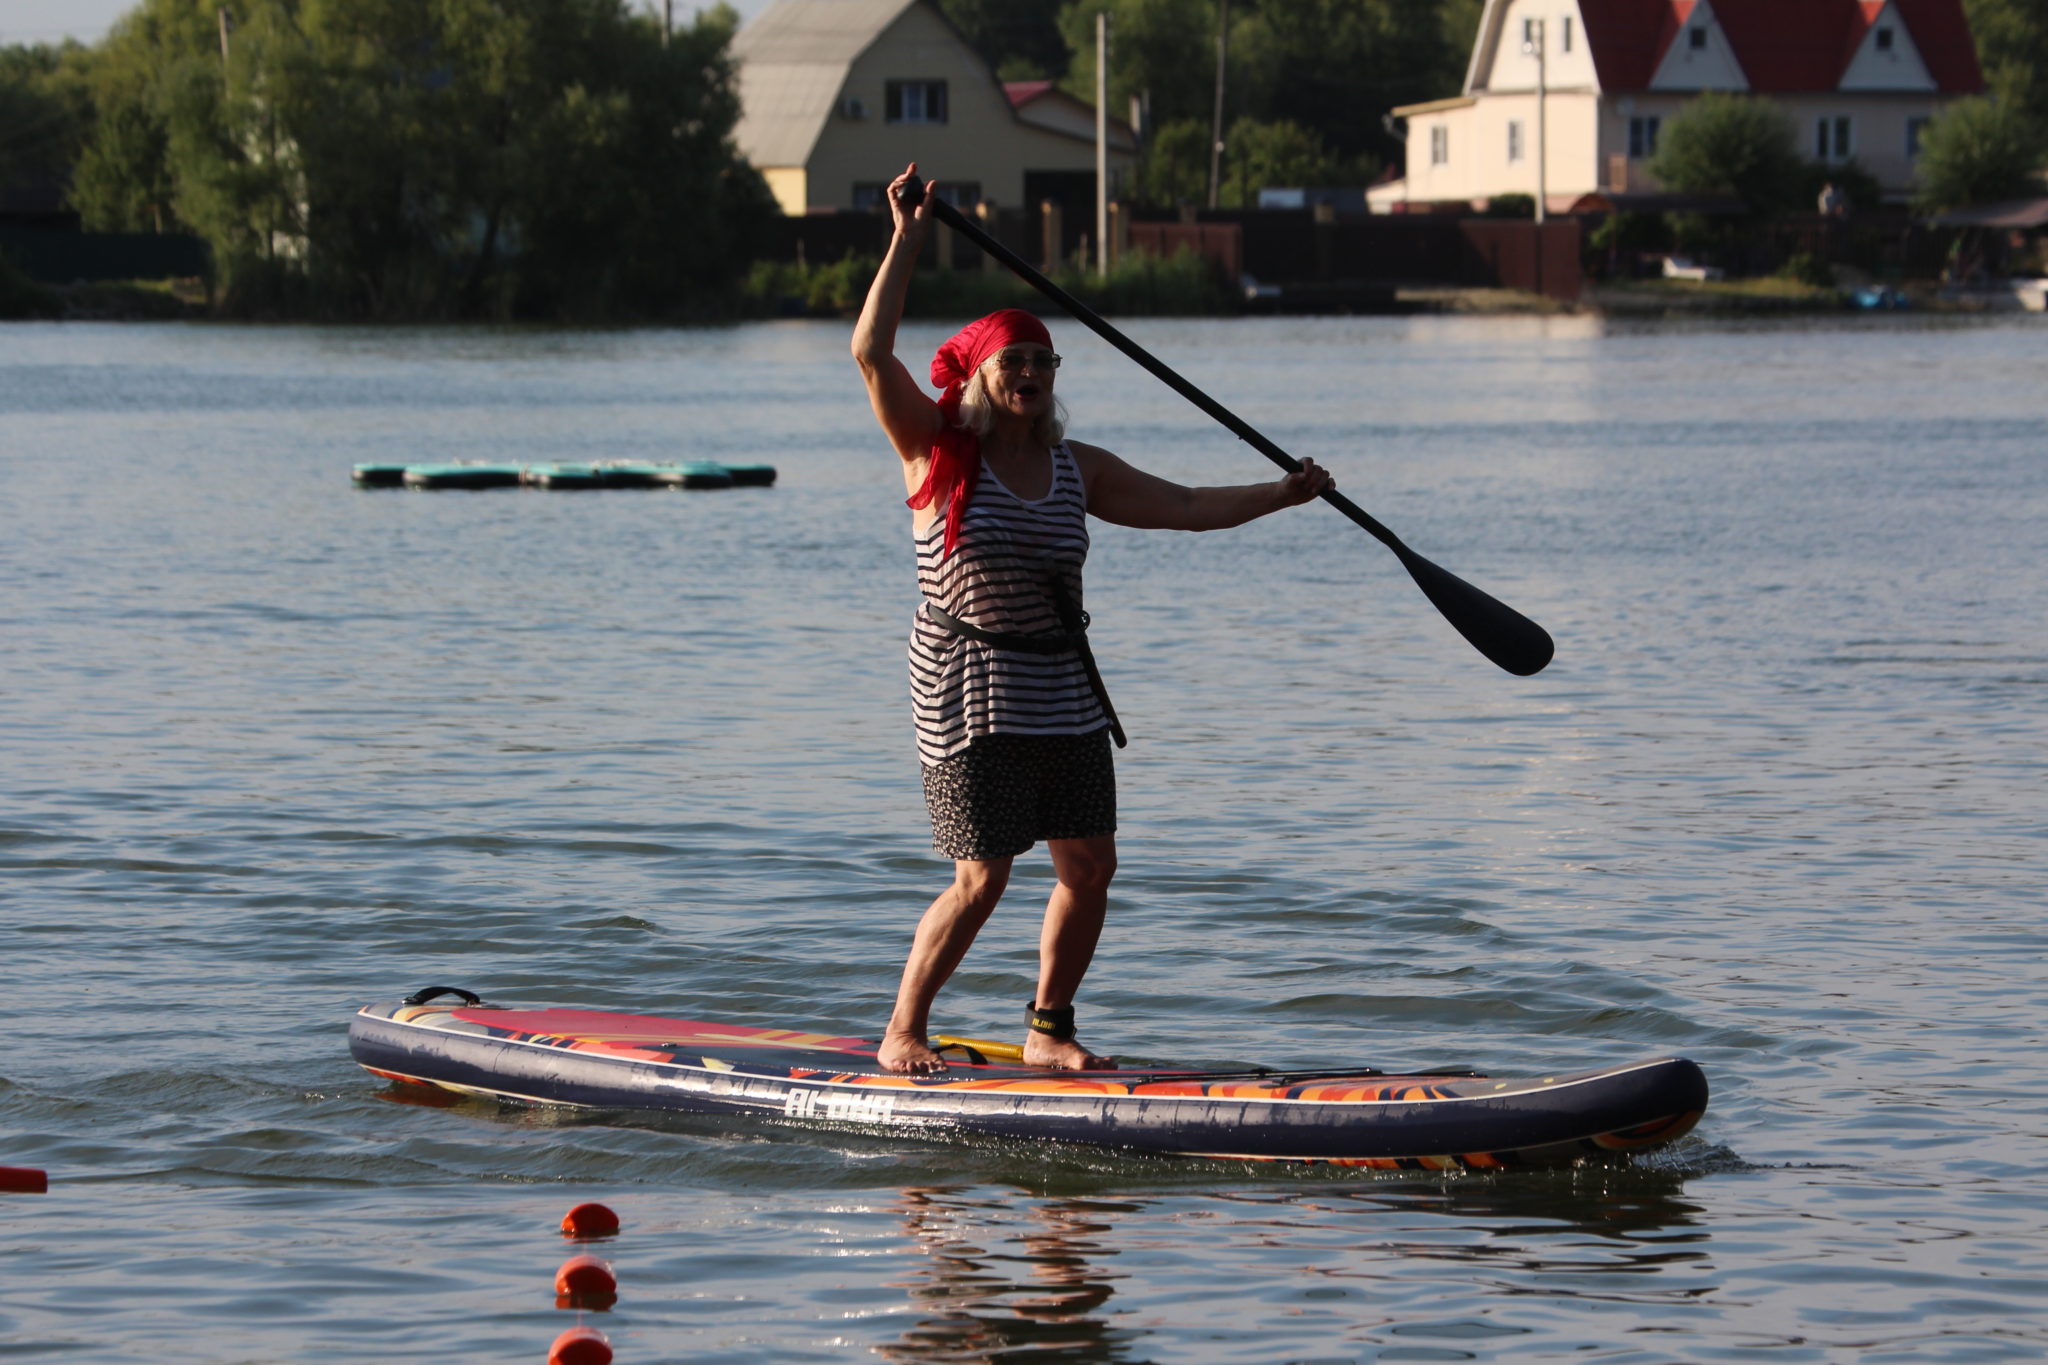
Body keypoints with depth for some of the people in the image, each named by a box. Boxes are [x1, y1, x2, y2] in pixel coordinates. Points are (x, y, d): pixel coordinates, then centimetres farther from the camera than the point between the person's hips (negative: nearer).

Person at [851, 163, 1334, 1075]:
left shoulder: (1075, 469, 8)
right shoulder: (936, 450, -6)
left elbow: (1181, 507, 13)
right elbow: (871, 351, -17)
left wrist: (1279, 495, 7)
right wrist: (907, 242, -18)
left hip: (1063, 690, 6)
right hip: (969, 691, -6)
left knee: (1090, 866, 2)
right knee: (982, 879, -9)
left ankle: (1048, 1030, 18)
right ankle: (902, 1034, 6)